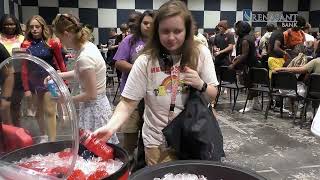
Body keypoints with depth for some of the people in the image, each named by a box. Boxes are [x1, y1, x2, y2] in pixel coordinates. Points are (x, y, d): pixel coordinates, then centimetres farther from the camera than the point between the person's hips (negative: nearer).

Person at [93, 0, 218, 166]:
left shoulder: (200, 53, -7)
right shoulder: (146, 61, -13)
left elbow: (213, 95, 1)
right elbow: (128, 102, -12)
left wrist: (201, 85, -20)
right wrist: (110, 127, -28)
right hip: (158, 142, -2)